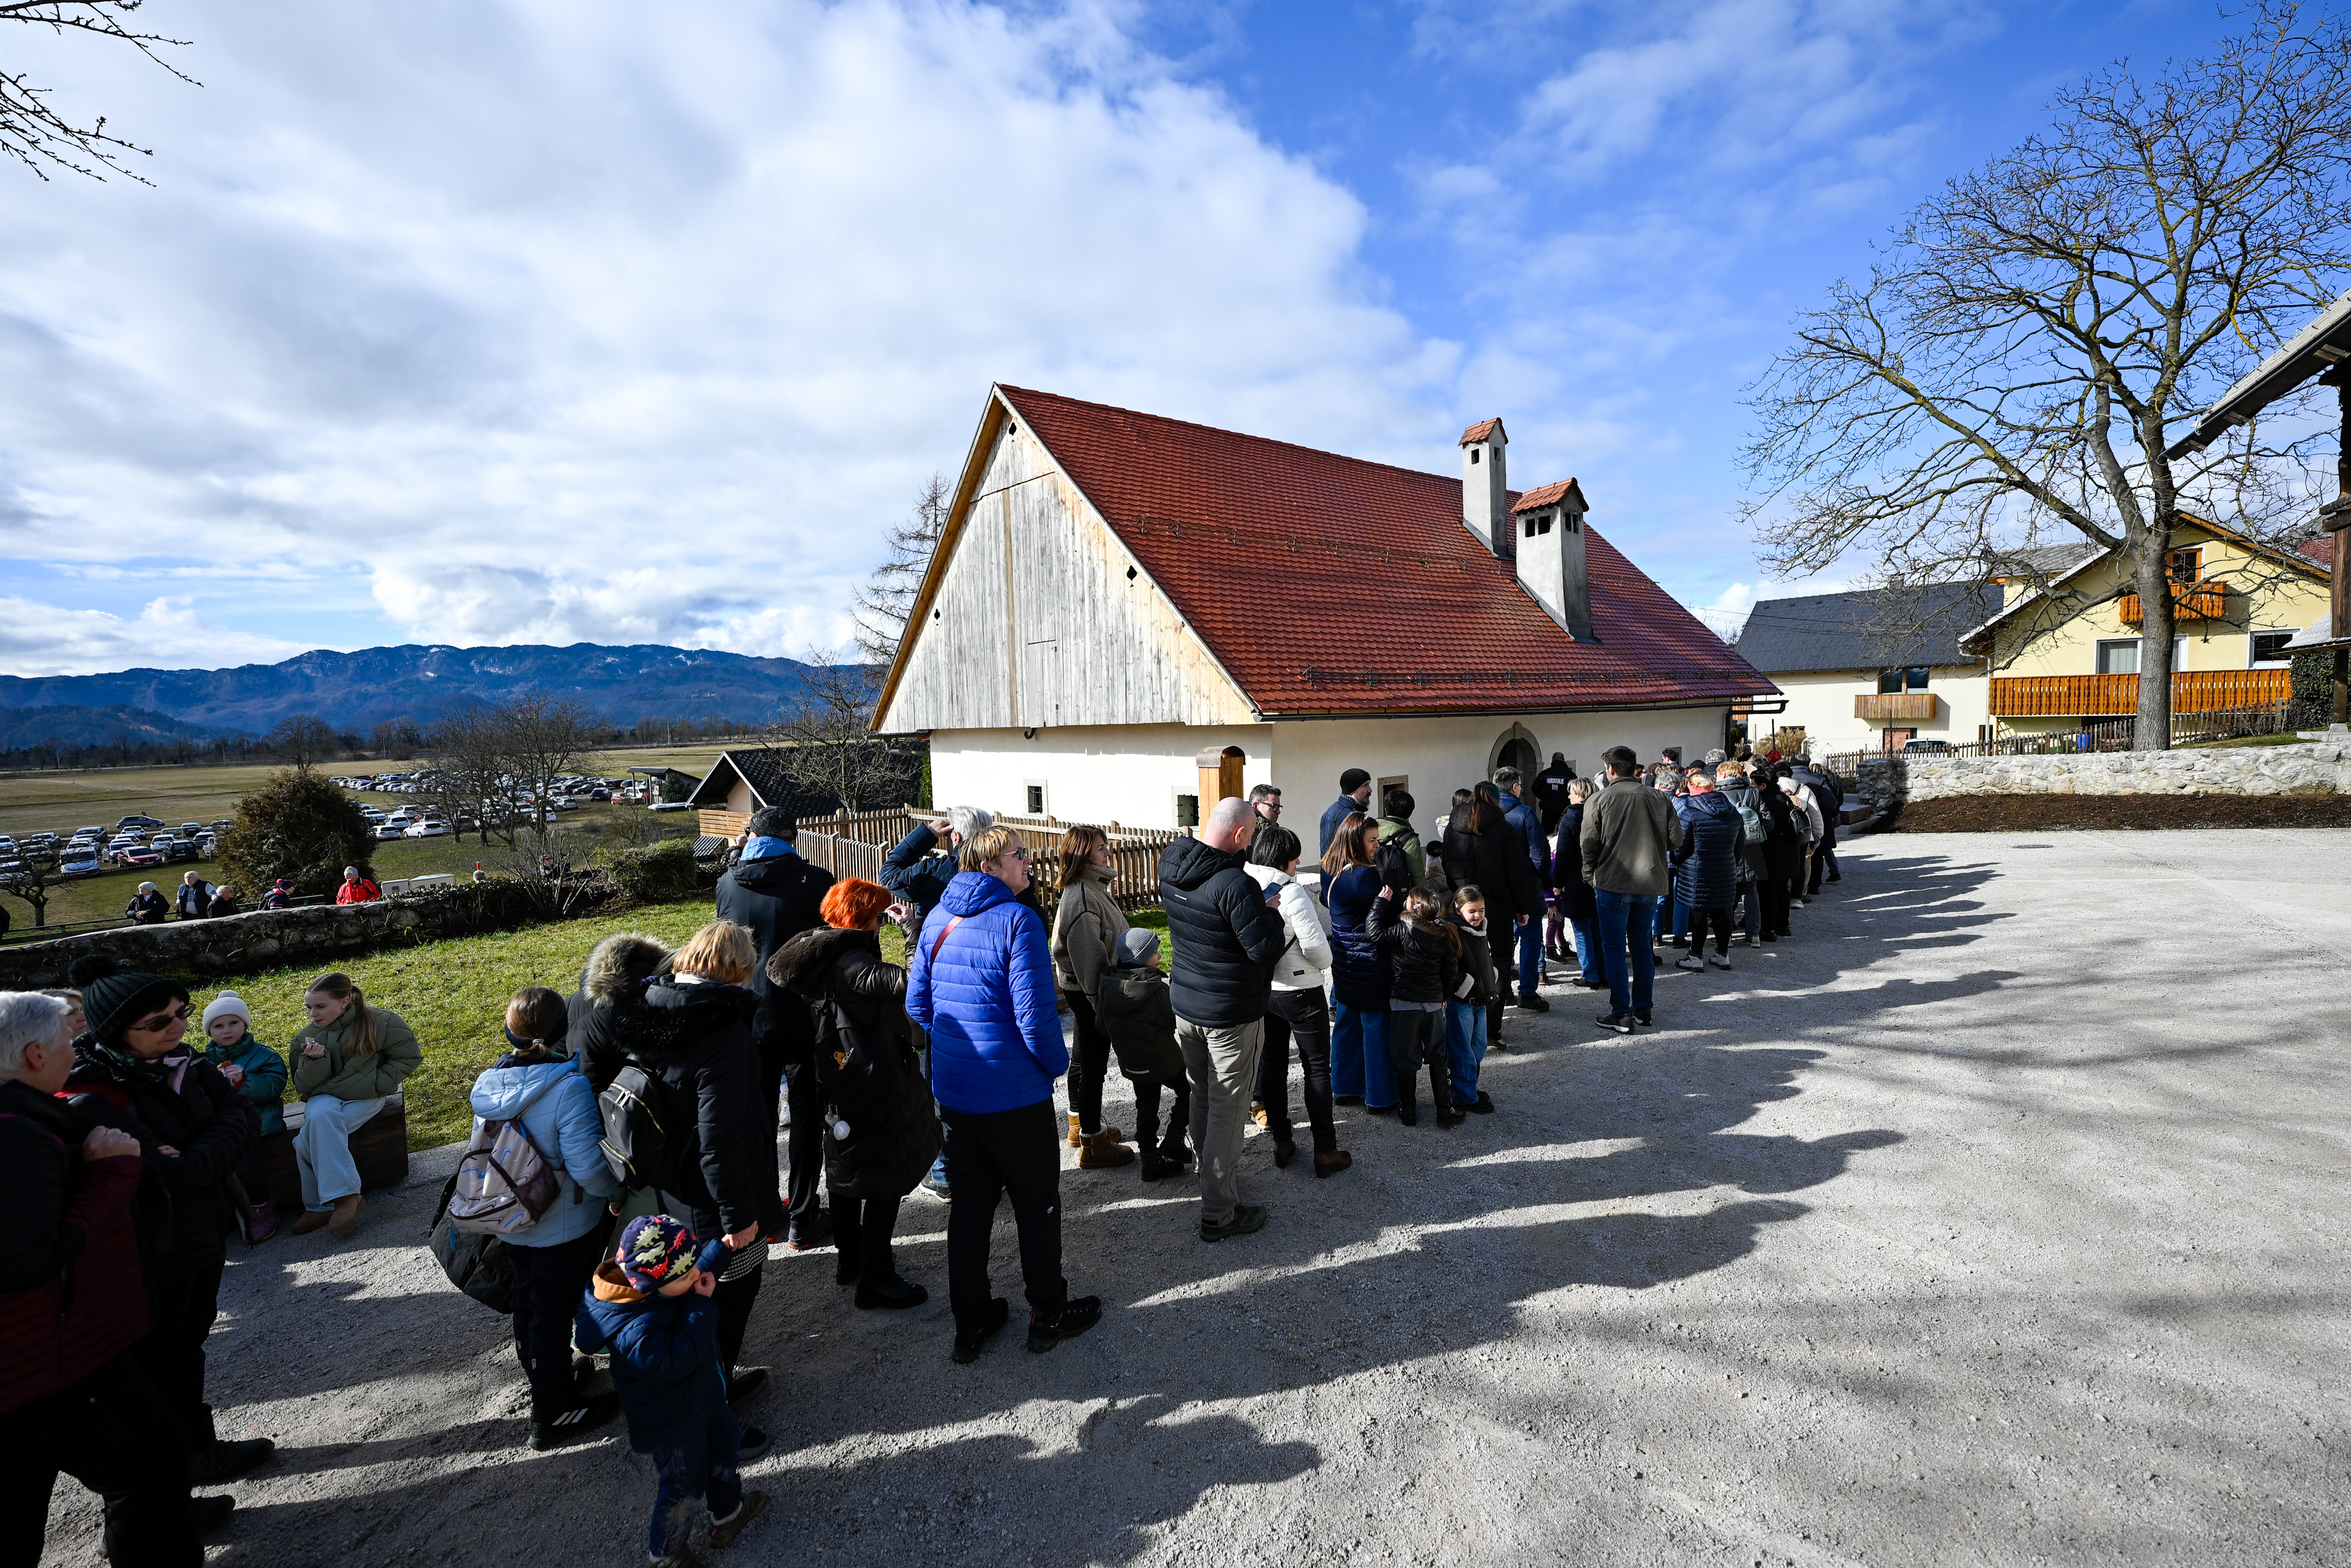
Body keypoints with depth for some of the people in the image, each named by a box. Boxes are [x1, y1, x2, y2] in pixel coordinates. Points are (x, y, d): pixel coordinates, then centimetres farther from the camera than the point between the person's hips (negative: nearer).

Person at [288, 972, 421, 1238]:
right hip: (324, 1099, 4)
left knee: (308, 1142, -26)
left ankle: (320, 1205, -14)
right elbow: (304, 1087, 2)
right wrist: (314, 1061, -18)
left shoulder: (380, 1022, -8)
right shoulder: (307, 1037, 5)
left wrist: (376, 1084, -9)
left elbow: (409, 1056, -1)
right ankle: (345, 1195, -24)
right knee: (319, 1116, -31)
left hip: (364, 1099, -4)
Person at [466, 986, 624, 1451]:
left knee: (528, 1305, 23)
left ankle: (546, 1384, 45)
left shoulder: (487, 1085, -6)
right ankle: (552, 1415, 23)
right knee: (556, 1311, 8)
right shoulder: (569, 1088, -29)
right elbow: (588, 1168, -28)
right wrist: (619, 1187, -9)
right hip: (565, 1228, -7)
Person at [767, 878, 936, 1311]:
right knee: (885, 1182, 3)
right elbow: (899, 984, -42)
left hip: (839, 1088, 10)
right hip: (873, 1091, -10)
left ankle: (848, 1259, 40)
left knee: (847, 1171, 24)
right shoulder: (850, 963, -26)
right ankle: (875, 1280, 14)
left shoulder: (822, 958, 5)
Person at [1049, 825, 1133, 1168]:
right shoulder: (1083, 898, -24)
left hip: (1084, 989, 11)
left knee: (1084, 1057, 21)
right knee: (1094, 1062, -1)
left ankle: (1080, 1125, 37)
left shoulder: (1092, 889, 10)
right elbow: (1087, 954, -26)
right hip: (1089, 990, -11)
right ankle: (1092, 1145, 9)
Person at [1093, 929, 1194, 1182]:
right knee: (1189, 1091, 17)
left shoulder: (1107, 986, -7)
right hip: (1164, 1061, -6)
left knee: (1146, 1107, 19)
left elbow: (1103, 1026, 4)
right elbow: (1176, 1021, -16)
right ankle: (1173, 1142, 14)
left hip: (1130, 1064, 6)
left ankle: (1150, 1160, 23)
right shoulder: (1157, 989, -27)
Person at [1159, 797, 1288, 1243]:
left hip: (1184, 1003, 8)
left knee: (1202, 1094, 24)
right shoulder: (1234, 883, -26)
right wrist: (1273, 912, -5)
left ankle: (1210, 1170, 43)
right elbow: (1266, 949, -23)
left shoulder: (1169, 866, -1)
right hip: (1231, 1014, -7)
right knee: (1227, 1108, 3)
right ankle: (1219, 1213, 12)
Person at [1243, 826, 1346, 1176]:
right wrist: (1324, 963, 0)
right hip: (1301, 993, -6)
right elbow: (1317, 949, -20)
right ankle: (1326, 1153, 11)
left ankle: (1282, 1144, 26)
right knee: (1318, 1069, 6)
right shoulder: (1293, 894, -21)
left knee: (1273, 1065, 16)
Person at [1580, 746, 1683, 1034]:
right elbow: (1676, 840, 5)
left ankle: (1621, 1013, 2)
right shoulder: (1660, 798, 2)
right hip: (1650, 883, 4)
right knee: (1642, 946, 16)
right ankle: (1642, 1009, 23)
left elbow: (1588, 845, -8)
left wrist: (1590, 875, 7)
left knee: (1614, 948, 3)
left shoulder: (1598, 801, -8)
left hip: (1612, 883, -4)